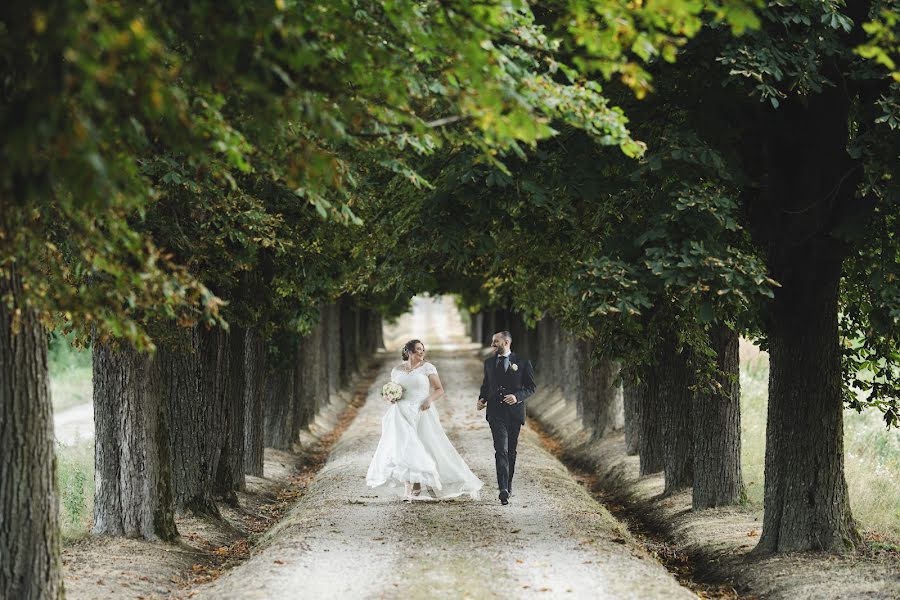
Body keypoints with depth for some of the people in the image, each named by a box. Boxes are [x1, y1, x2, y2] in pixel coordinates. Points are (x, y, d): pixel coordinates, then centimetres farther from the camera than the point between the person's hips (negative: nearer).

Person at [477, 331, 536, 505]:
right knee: (501, 451, -13)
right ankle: (503, 490, -23)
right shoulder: (489, 362, 11)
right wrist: (481, 398, 3)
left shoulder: (522, 362, 1)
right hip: (496, 412, 0)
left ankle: (508, 485, 27)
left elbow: (531, 386, 2)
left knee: (511, 451, 10)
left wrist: (517, 396, -15)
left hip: (514, 412, 0)